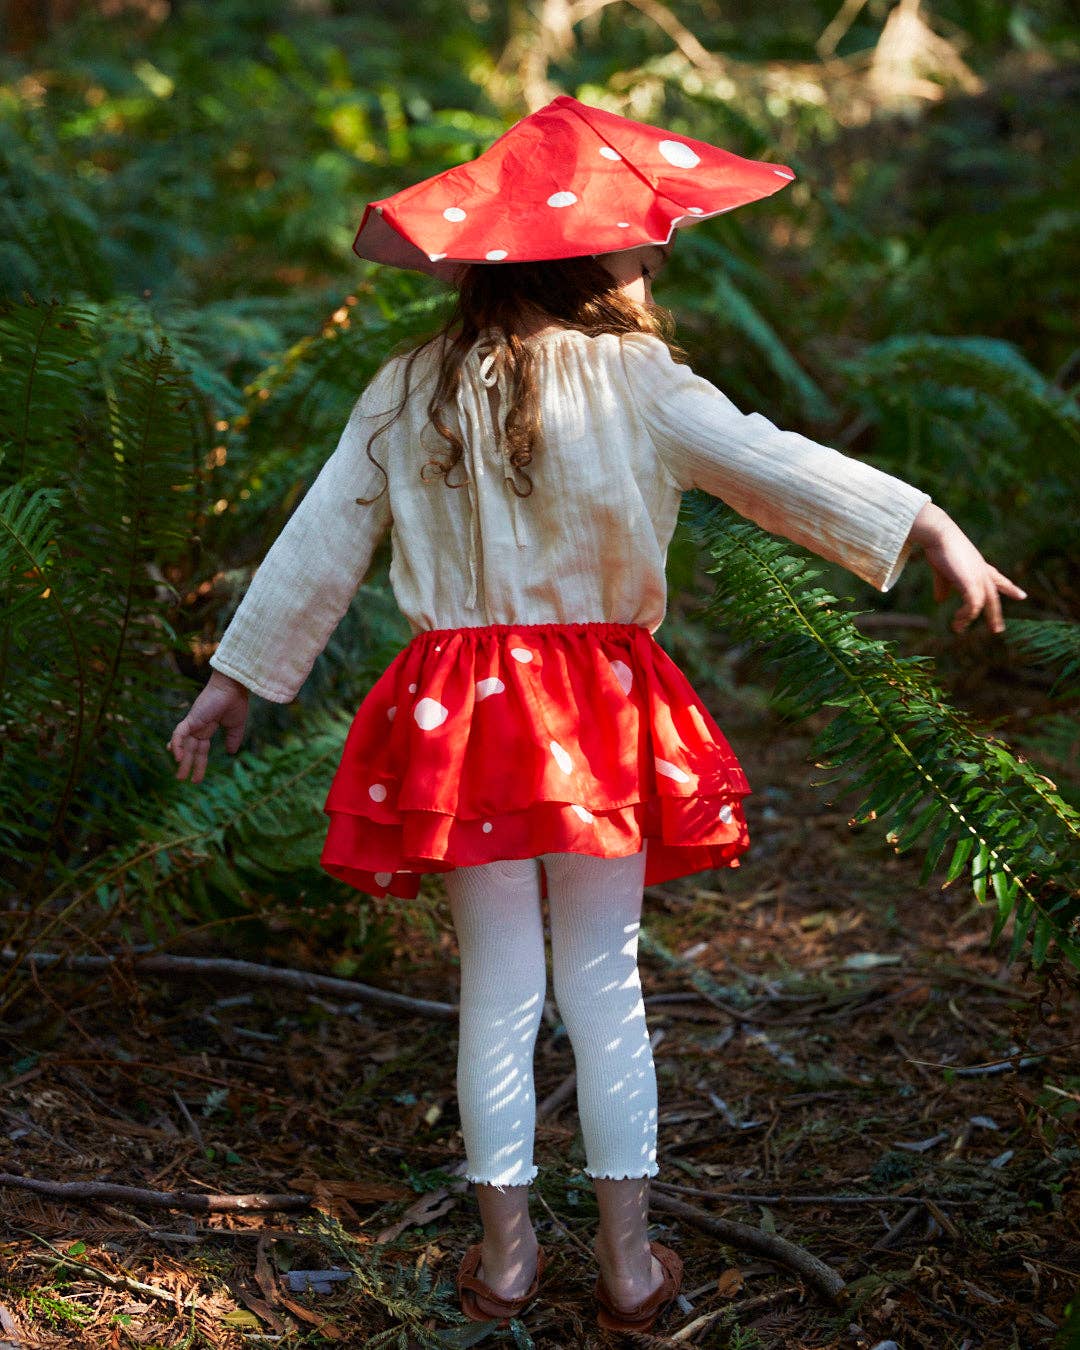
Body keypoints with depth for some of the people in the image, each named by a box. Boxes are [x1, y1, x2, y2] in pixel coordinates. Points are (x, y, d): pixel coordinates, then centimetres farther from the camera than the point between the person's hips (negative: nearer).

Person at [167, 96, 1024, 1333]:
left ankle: (505, 1254, 20)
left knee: (498, 989, 12)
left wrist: (237, 678, 15)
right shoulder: (635, 381, -7)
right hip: (601, 710, -2)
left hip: (460, 714, 2)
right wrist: (932, 530, -6)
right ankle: (629, 1264, 19)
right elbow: (777, 467, -10)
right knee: (605, 985, 10)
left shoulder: (405, 393, 3)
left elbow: (317, 546, 7)